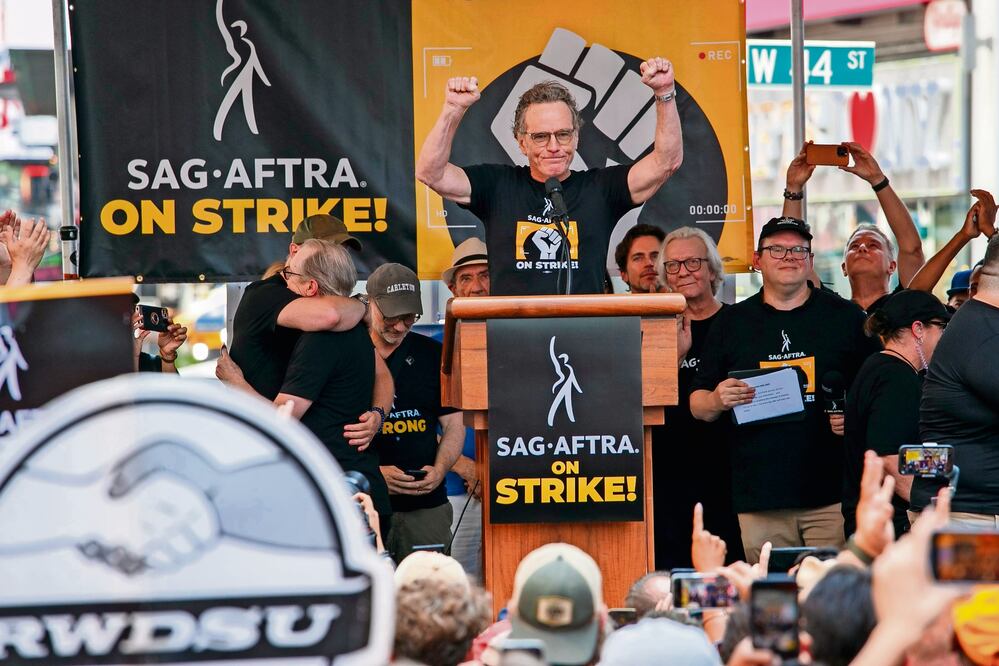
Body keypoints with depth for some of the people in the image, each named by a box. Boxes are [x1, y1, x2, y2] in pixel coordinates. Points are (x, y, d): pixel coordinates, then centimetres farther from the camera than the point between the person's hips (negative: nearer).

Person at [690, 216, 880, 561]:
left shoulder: (845, 317, 10)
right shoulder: (731, 323, 13)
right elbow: (697, 404, 14)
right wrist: (717, 401, -9)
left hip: (833, 493, -1)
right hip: (760, 497, 1)